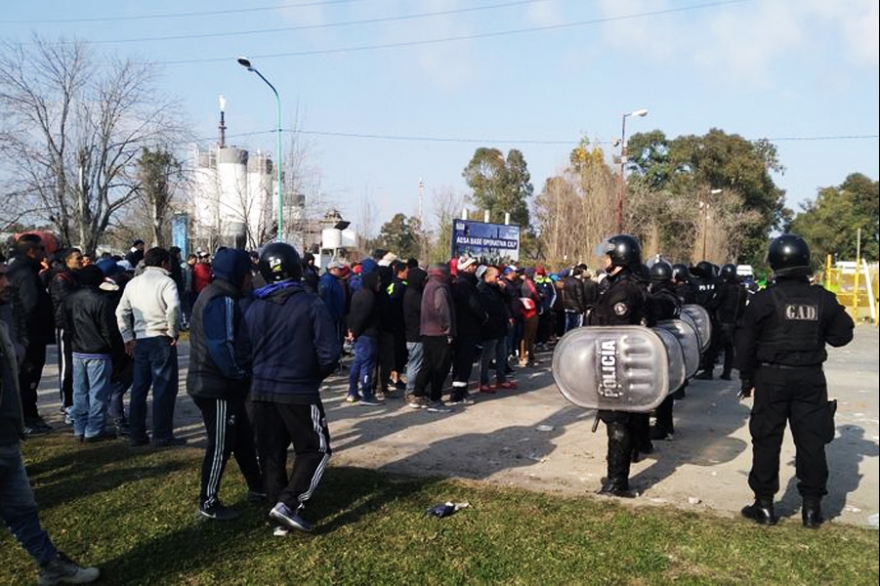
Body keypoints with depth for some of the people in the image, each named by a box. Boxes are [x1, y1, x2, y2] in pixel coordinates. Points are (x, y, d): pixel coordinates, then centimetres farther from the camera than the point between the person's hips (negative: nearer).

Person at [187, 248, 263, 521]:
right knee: (221, 446, 1)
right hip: (217, 387, -11)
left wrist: (240, 373, 9)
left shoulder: (219, 295, 13)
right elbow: (223, 346, -28)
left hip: (219, 384, 11)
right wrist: (243, 373, -15)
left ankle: (257, 486, 33)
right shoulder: (222, 301, -21)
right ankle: (208, 504, 14)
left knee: (243, 437, 20)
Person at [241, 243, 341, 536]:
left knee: (271, 454, 14)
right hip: (299, 392, -5)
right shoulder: (312, 304, -12)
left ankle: (280, 516, 21)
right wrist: (316, 375, 6)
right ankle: (288, 504, -3)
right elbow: (329, 353, -13)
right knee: (315, 449, 10)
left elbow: (244, 350, 4)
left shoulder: (252, 306, 1)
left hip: (262, 391, 5)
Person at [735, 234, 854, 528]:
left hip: (772, 378, -2)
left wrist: (747, 378, 4)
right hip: (811, 378, 3)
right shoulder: (823, 299, -1)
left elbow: (746, 343, -6)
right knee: (811, 441, 10)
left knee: (767, 441, 6)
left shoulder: (764, 299, -9)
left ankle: (764, 504, 10)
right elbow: (842, 335, 8)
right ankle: (812, 506, 16)